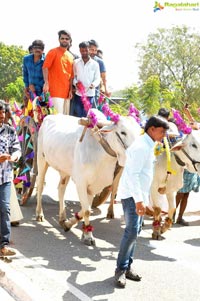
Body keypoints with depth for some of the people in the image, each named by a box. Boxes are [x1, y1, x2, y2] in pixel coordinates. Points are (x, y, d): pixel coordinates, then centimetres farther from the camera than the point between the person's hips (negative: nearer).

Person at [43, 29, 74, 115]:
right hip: (56, 89, -6)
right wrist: (46, 83, -17)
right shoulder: (53, 52, 1)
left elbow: (71, 75, 17)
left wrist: (71, 90, 10)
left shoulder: (71, 56, 18)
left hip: (66, 90, 6)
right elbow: (45, 67, -7)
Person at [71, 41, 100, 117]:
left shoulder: (95, 64, 2)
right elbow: (73, 76, 9)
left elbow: (97, 79, 2)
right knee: (76, 116, 3)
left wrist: (94, 84, -19)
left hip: (90, 95, -1)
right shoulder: (76, 62, 6)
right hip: (78, 94, 1)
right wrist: (76, 83, -11)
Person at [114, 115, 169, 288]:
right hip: (131, 195, -10)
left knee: (135, 231, 11)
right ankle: (121, 269, -2)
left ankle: (127, 267, 19)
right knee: (132, 231, -12)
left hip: (140, 195, 10)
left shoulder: (149, 146, 12)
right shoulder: (141, 147, -18)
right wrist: (139, 200, -27)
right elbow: (132, 174, -24)